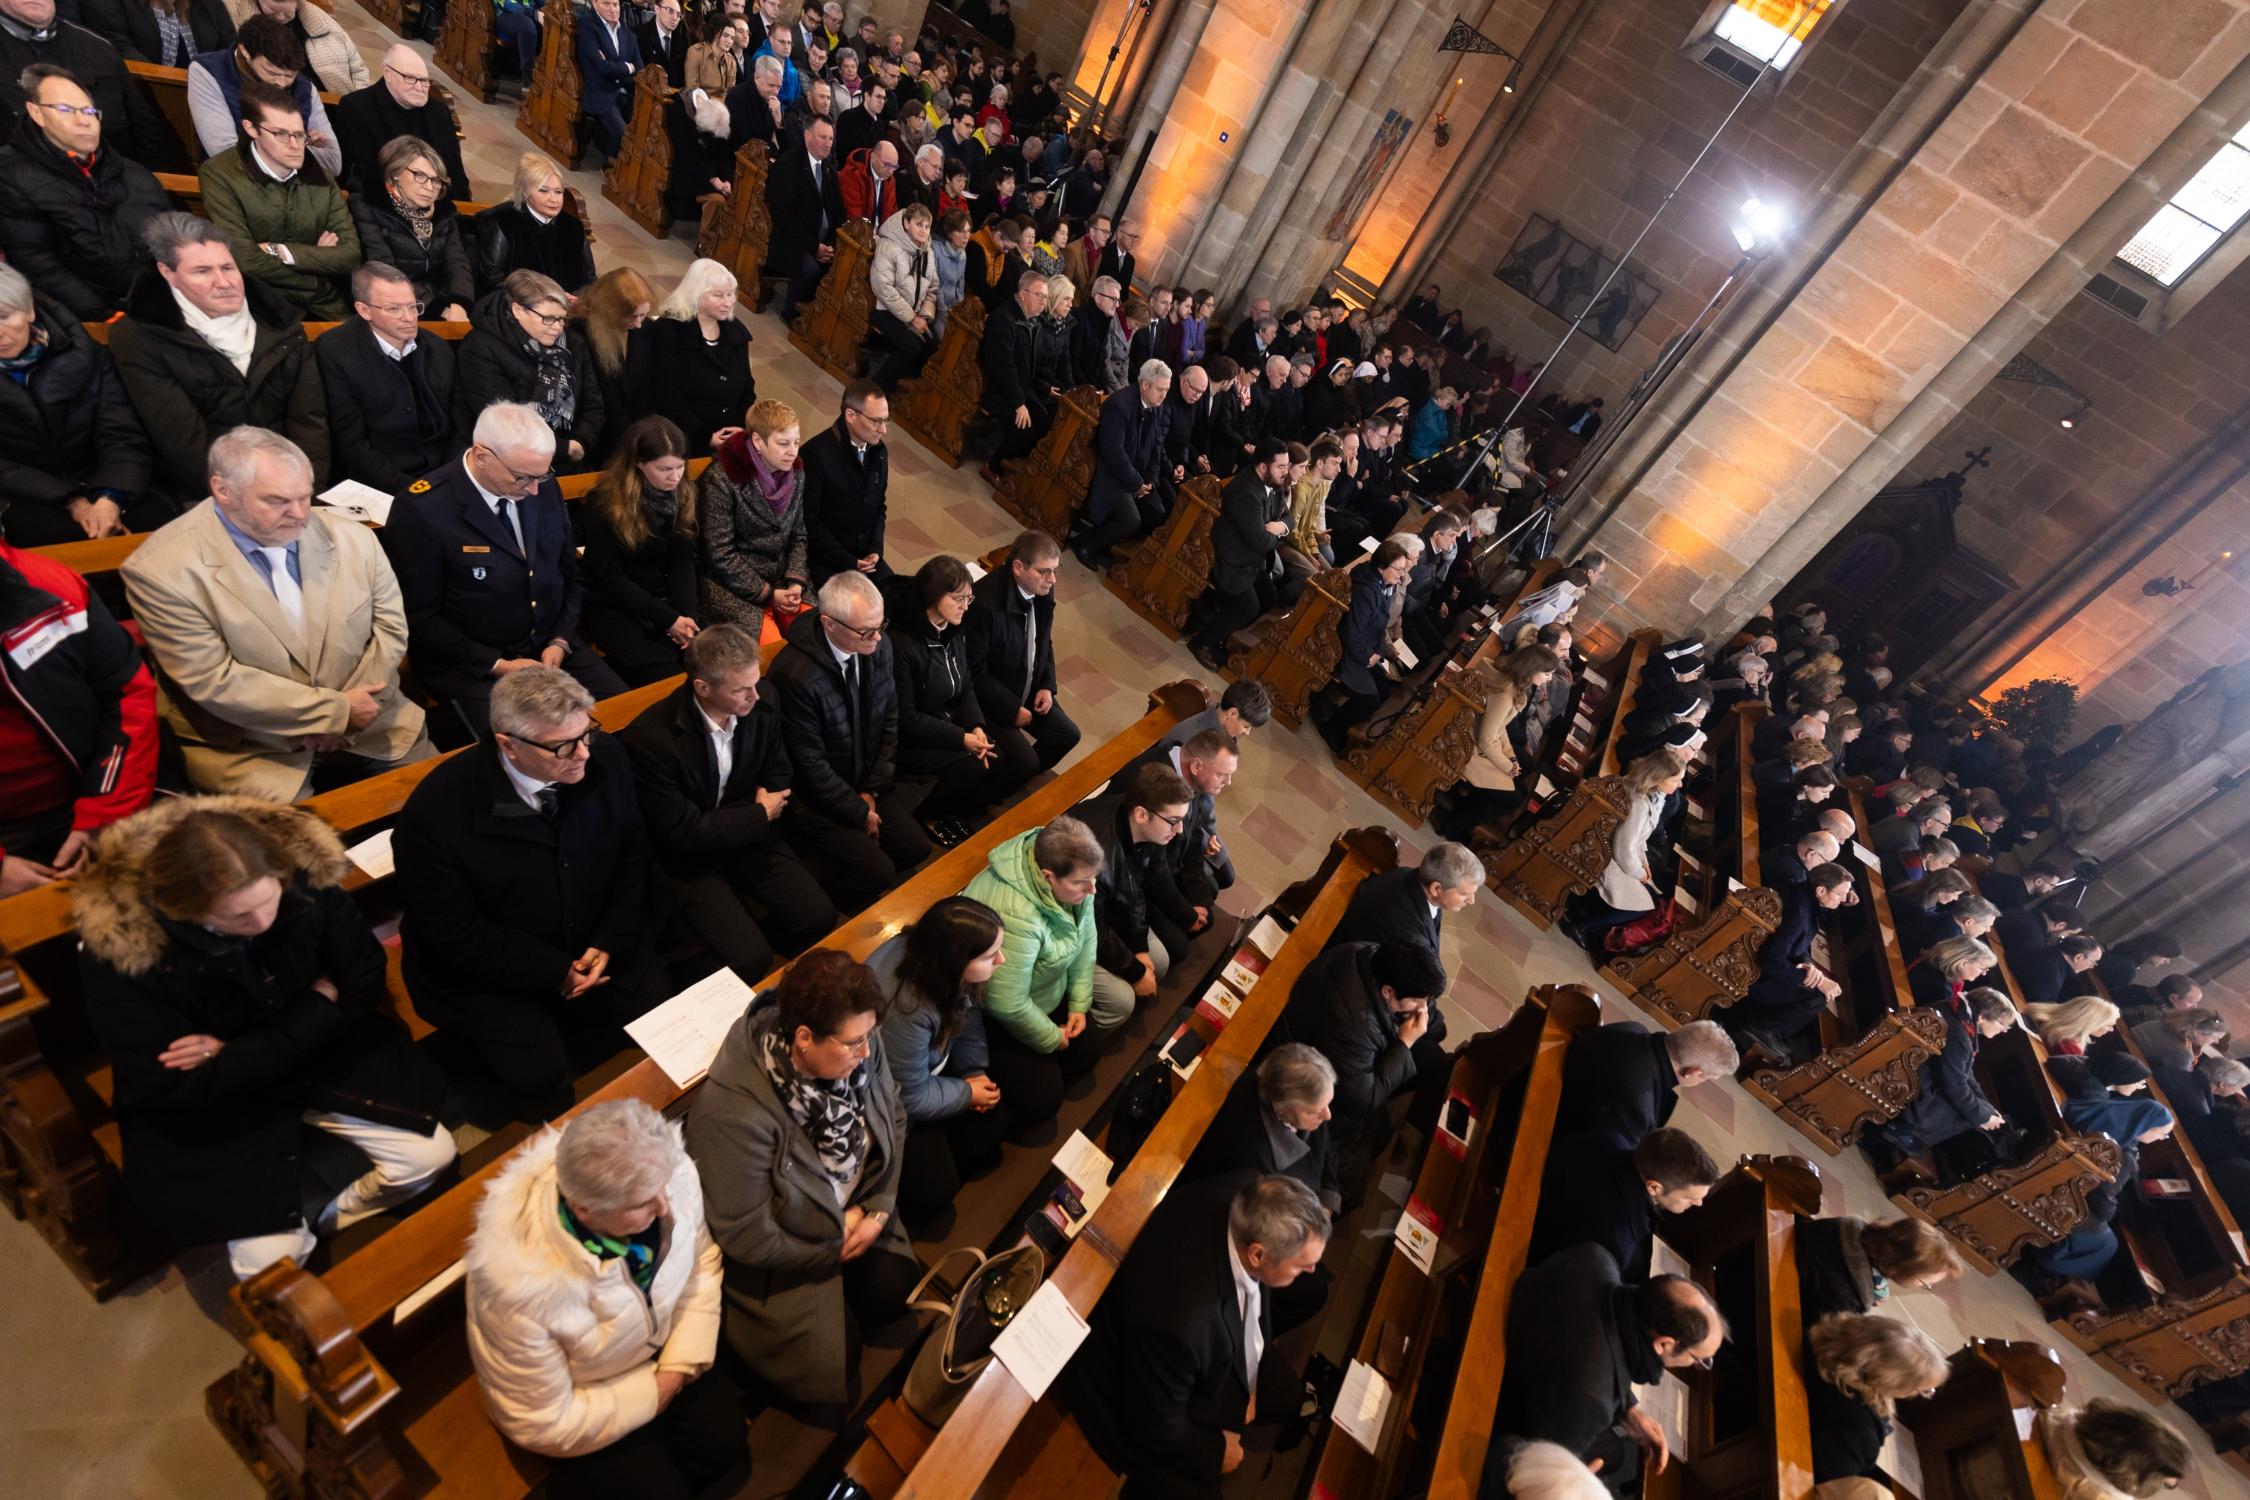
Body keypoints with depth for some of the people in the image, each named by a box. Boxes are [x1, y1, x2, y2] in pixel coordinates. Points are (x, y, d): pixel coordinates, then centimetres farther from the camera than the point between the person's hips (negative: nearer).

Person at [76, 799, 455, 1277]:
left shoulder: (307, 872, -23)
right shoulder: (117, 949, -28)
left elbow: (363, 983, -9)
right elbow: (169, 1089, -21)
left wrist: (233, 1050, -17)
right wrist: (318, 1007, -22)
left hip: (320, 1049, 3)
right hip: (204, 1100, -3)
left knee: (431, 1155, -7)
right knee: (270, 1258, -14)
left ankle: (317, 1216, 15)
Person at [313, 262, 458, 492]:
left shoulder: (439, 350, 10)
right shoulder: (335, 352, -3)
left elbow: (458, 430, 12)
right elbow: (353, 446, -6)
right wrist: (410, 489, -19)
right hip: (381, 488, -4)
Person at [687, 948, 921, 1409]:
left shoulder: (859, 1045, -21)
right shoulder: (734, 1111, -37)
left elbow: (893, 1120, -2)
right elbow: (748, 1238, -27)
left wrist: (879, 1209, -11)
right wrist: (837, 1243, -15)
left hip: (855, 1211, 5)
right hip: (780, 1255, -5)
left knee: (895, 1293, -1)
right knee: (830, 1364, -4)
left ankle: (836, 1298, 27)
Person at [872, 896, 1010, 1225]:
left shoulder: (938, 958, -23)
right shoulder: (906, 1011, -43)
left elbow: (967, 1012, -1)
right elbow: (910, 1097, -26)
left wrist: (975, 1072, -8)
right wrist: (966, 1093, -12)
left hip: (929, 1066, 7)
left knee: (993, 1121, 2)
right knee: (933, 1192, -6)